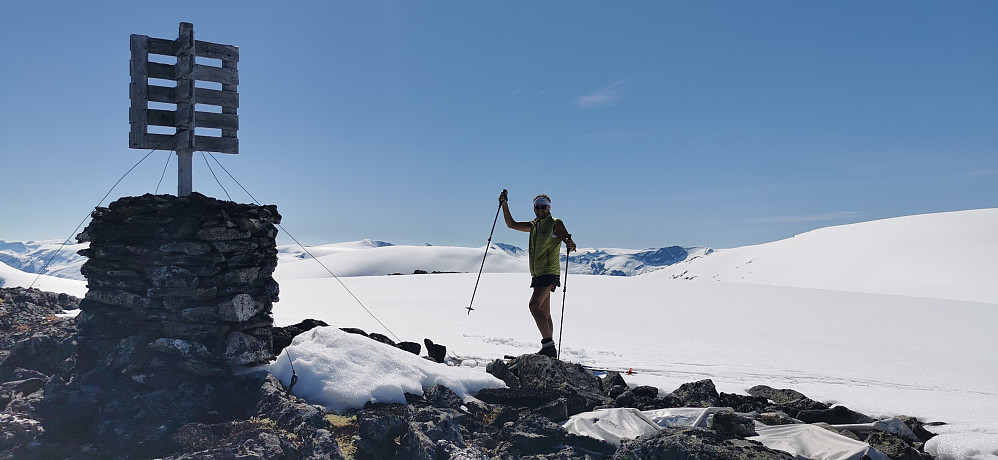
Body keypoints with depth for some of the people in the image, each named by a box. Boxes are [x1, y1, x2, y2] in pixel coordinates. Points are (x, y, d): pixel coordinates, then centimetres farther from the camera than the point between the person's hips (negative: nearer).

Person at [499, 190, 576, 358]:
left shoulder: (555, 224, -4)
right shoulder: (534, 225, 17)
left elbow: (568, 241, -13)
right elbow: (511, 224, 21)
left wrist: (570, 245, -37)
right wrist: (504, 205, 13)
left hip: (549, 273, -8)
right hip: (538, 274, 8)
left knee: (534, 305, -21)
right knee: (544, 313, 9)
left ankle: (548, 344, -20)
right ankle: (549, 350, 14)